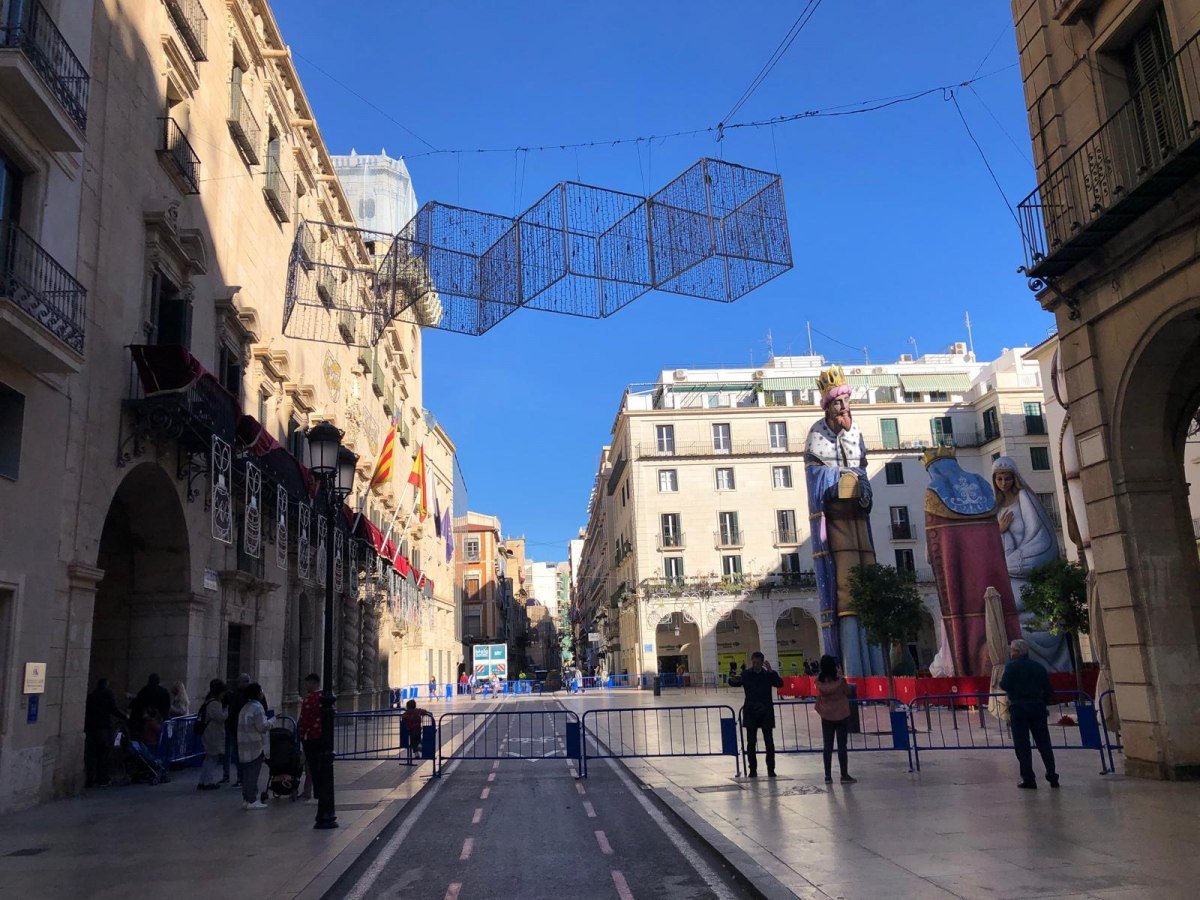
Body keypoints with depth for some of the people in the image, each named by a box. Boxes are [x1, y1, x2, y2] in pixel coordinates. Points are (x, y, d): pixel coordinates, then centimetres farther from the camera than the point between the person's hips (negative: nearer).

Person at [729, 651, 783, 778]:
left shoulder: (768, 674, 2)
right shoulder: (746, 675, 1)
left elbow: (780, 684, -11)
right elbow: (735, 683, -5)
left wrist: (771, 671, -21)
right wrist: (733, 680, -28)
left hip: (766, 712, 0)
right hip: (751, 713, 0)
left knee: (769, 742, 2)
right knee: (751, 742, 2)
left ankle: (771, 769, 11)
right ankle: (752, 770, 9)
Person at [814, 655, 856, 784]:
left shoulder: (819, 680, -9)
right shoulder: (839, 679, -16)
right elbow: (848, 693, -2)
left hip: (826, 716, 2)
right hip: (841, 715, -2)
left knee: (827, 746, 9)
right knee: (842, 745, 4)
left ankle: (828, 776, 11)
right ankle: (844, 775, 8)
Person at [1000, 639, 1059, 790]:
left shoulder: (1012, 666, -7)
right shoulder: (1039, 667, 9)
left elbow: (1004, 685, -15)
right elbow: (1049, 690, 9)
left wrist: (1001, 680, 5)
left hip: (1019, 709, -4)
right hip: (1038, 709, 5)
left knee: (1022, 746, 1)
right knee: (1044, 744, 11)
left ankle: (1028, 779, 0)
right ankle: (1052, 777, 12)